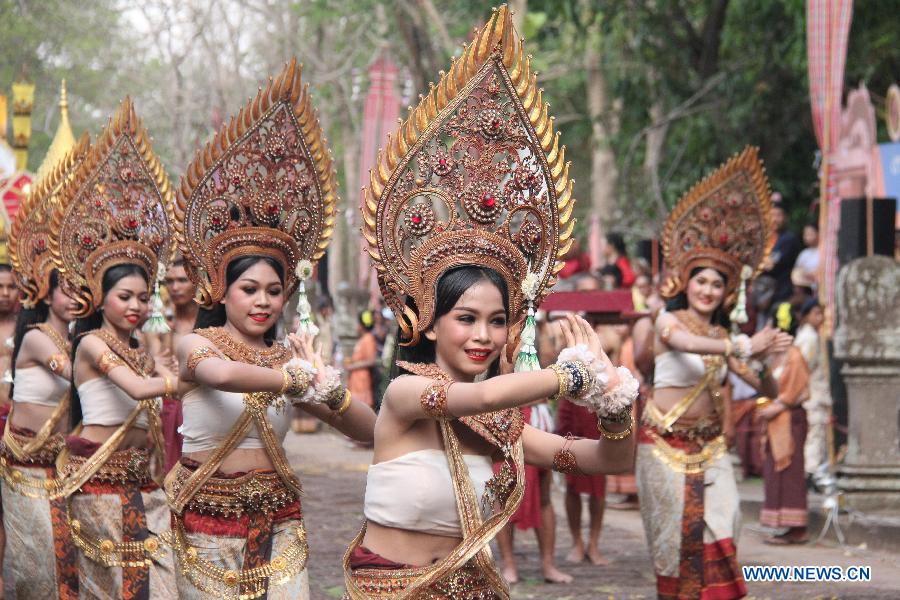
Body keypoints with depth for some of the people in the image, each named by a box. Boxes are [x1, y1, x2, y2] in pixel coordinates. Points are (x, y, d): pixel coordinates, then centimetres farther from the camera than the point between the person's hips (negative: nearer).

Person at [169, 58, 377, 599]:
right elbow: (218, 374, -31)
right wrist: (299, 381, -33)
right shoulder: (198, 345, -5)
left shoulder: (291, 357, 4)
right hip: (207, 518, -3)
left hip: (277, 520, 3)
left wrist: (330, 388, -21)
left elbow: (368, 429, -3)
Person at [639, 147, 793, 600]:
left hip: (708, 443, 5)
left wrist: (763, 363, -16)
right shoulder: (670, 320, -6)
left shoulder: (722, 335, 10)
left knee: (718, 523, -4)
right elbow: (687, 343, -33)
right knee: (677, 526, -3)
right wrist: (745, 347, -46)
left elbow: (768, 390, 7)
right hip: (666, 441, -5)